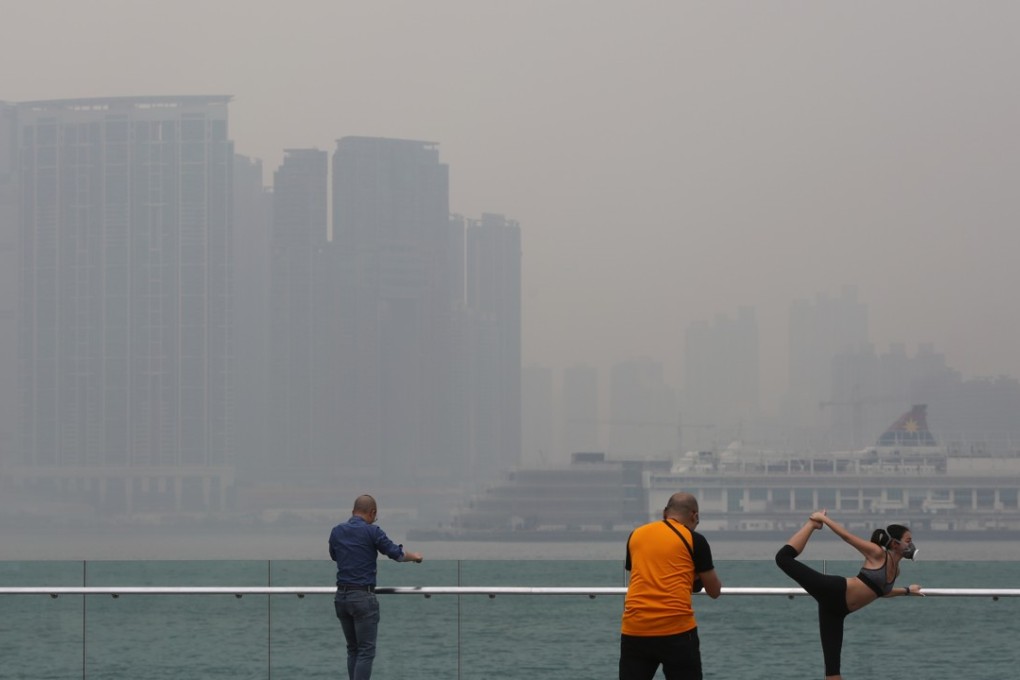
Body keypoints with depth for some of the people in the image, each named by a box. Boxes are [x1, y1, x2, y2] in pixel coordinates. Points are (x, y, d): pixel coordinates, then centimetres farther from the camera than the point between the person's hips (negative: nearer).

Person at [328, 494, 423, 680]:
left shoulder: (336, 531, 8)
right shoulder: (372, 532, -9)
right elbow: (396, 554, 1)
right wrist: (414, 556, 22)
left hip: (341, 596, 6)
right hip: (363, 597, -6)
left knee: (353, 649, 15)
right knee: (366, 651, -5)